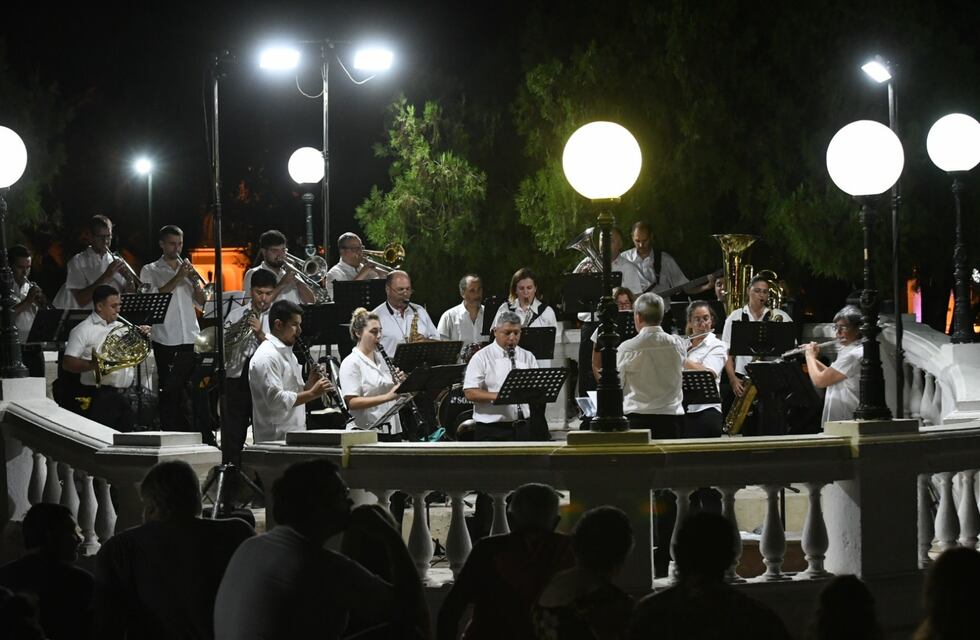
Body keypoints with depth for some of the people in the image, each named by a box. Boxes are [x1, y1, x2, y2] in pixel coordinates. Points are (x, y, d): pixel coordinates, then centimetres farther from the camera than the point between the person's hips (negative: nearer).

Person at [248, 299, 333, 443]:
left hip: (294, 436, 10)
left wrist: (309, 384, 2)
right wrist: (312, 393, -22)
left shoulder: (286, 353, 17)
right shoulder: (266, 357, -16)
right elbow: (275, 400, -25)